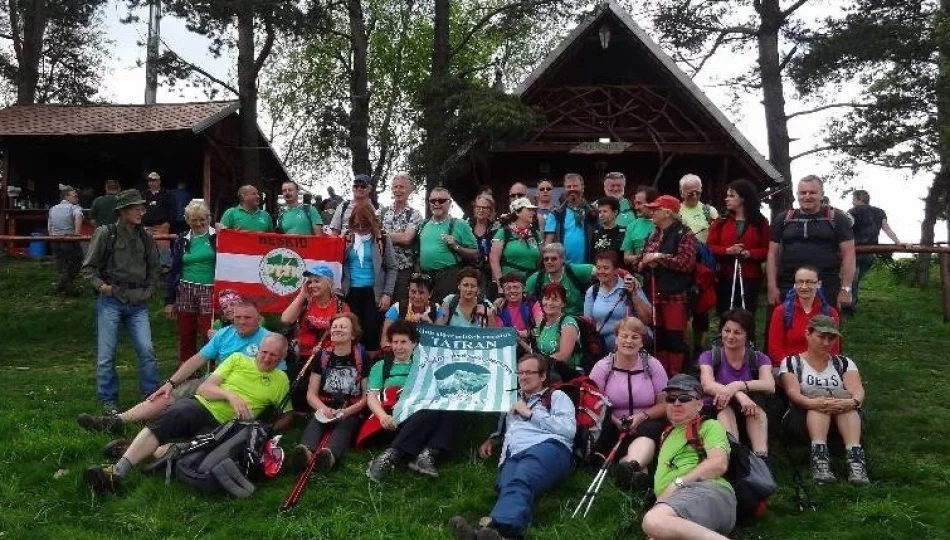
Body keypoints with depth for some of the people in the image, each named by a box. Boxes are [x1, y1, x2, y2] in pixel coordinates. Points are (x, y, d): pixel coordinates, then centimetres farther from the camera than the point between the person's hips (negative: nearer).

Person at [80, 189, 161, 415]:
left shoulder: (145, 238, 7)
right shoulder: (105, 234, -4)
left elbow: (154, 268, 20)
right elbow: (88, 268, 1)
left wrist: (148, 291, 8)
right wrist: (100, 285, -13)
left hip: (138, 303, 3)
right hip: (111, 301, -3)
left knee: (147, 350, -4)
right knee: (106, 354, 3)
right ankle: (109, 401, 16)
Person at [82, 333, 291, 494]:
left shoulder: (281, 381, 13)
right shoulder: (238, 359, 15)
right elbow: (204, 388, 6)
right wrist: (230, 395, -11)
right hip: (199, 405, 0)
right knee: (172, 417, -34)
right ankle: (118, 470, -41)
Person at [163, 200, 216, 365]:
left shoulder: (217, 237, 0)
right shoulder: (182, 240, 11)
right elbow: (173, 271, 13)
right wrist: (169, 300, 10)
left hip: (209, 291, -4)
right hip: (185, 291, 4)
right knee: (186, 338, 8)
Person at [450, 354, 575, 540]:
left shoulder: (556, 396, 22)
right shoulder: (514, 401, 40)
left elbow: (568, 429, 4)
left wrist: (530, 413, 6)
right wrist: (492, 440, 25)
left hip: (548, 447, -4)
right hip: (513, 456, 4)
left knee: (519, 481, -40)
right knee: (509, 485, -37)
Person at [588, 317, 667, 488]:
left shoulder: (653, 365, 4)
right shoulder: (603, 367, 2)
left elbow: (665, 404, 5)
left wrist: (643, 416, -14)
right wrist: (613, 419, -19)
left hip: (647, 423, 0)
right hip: (613, 426, 1)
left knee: (649, 430, -35)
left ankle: (630, 465, -65)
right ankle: (639, 467, -51)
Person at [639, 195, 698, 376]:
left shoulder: (684, 234, -6)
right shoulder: (653, 236, 17)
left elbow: (686, 262, -19)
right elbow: (642, 263, 24)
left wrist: (659, 256, -14)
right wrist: (646, 262, 0)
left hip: (676, 295, -7)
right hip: (655, 294, 7)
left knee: (675, 337, -3)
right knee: (659, 337, 11)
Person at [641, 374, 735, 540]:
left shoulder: (709, 426, 18)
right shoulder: (667, 434, 36)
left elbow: (719, 464, -1)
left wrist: (677, 484, -9)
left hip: (708, 491, -5)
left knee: (654, 521, -40)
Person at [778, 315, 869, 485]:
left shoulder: (844, 363, 17)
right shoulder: (791, 362, 10)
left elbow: (858, 390, -2)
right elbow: (793, 392, -9)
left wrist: (852, 401, -28)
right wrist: (812, 402, -32)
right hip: (803, 416, -2)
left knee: (847, 401, -30)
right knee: (820, 403, -34)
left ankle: (855, 456, -46)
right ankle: (819, 456, -50)